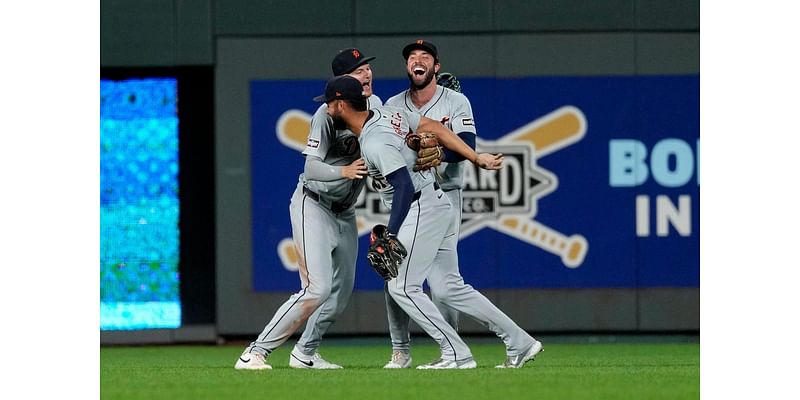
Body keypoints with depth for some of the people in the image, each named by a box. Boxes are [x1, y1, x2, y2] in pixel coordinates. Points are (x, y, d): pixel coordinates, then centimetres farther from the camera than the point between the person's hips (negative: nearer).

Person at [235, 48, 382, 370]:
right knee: (318, 288, -20)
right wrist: (344, 172, -46)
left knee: (342, 290, 13)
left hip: (345, 211, 8)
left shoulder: (374, 105, 1)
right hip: (313, 206, -8)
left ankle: (304, 353, 29)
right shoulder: (328, 114, -22)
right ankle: (256, 353, -18)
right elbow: (311, 168, -28)